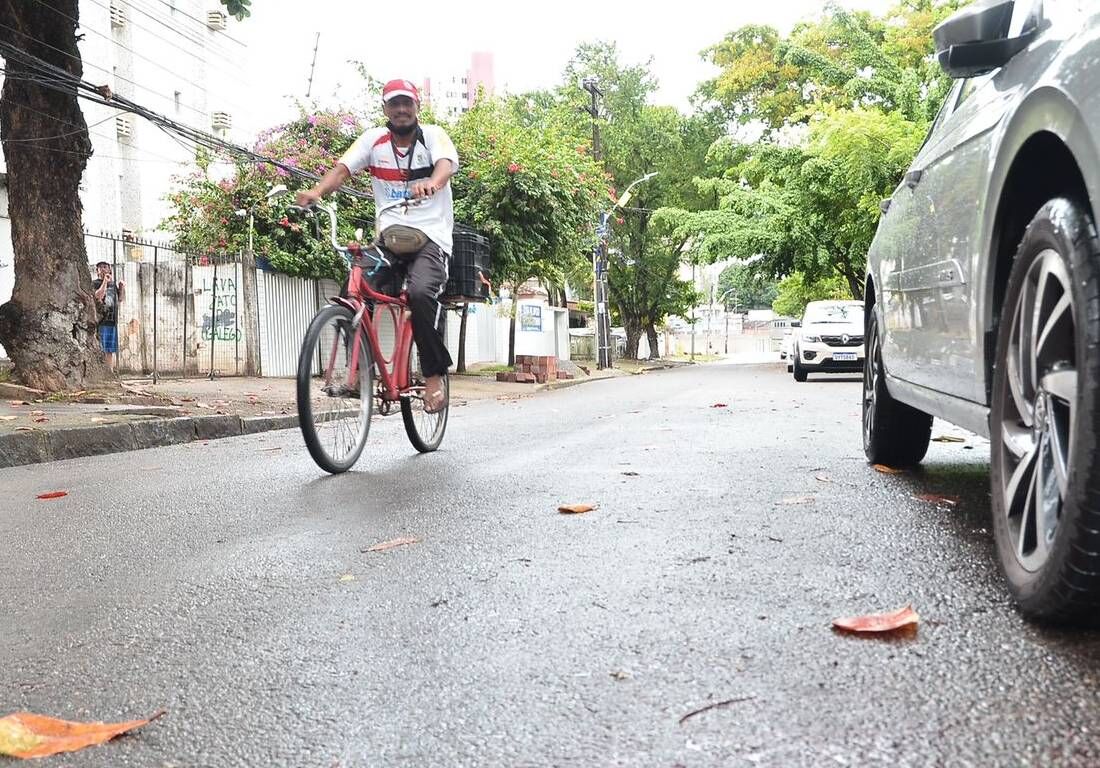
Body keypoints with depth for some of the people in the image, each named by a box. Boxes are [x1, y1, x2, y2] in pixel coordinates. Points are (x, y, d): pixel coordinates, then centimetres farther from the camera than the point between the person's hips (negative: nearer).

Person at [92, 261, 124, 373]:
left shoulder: (113, 284, 16)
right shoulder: (95, 283, -1)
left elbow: (120, 299, 23)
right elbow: (98, 295, -19)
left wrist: (120, 288, 8)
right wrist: (105, 281, -19)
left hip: (113, 321, 6)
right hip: (101, 321, -6)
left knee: (111, 349, 9)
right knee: (101, 349, -8)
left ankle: (111, 371, 15)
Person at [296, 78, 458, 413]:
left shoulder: (433, 135, 1)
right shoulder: (373, 139, 7)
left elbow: (446, 163, -20)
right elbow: (342, 168, -6)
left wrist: (431, 185, -45)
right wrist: (316, 191, -27)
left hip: (430, 237, -3)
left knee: (421, 292, -30)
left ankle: (434, 376, -16)